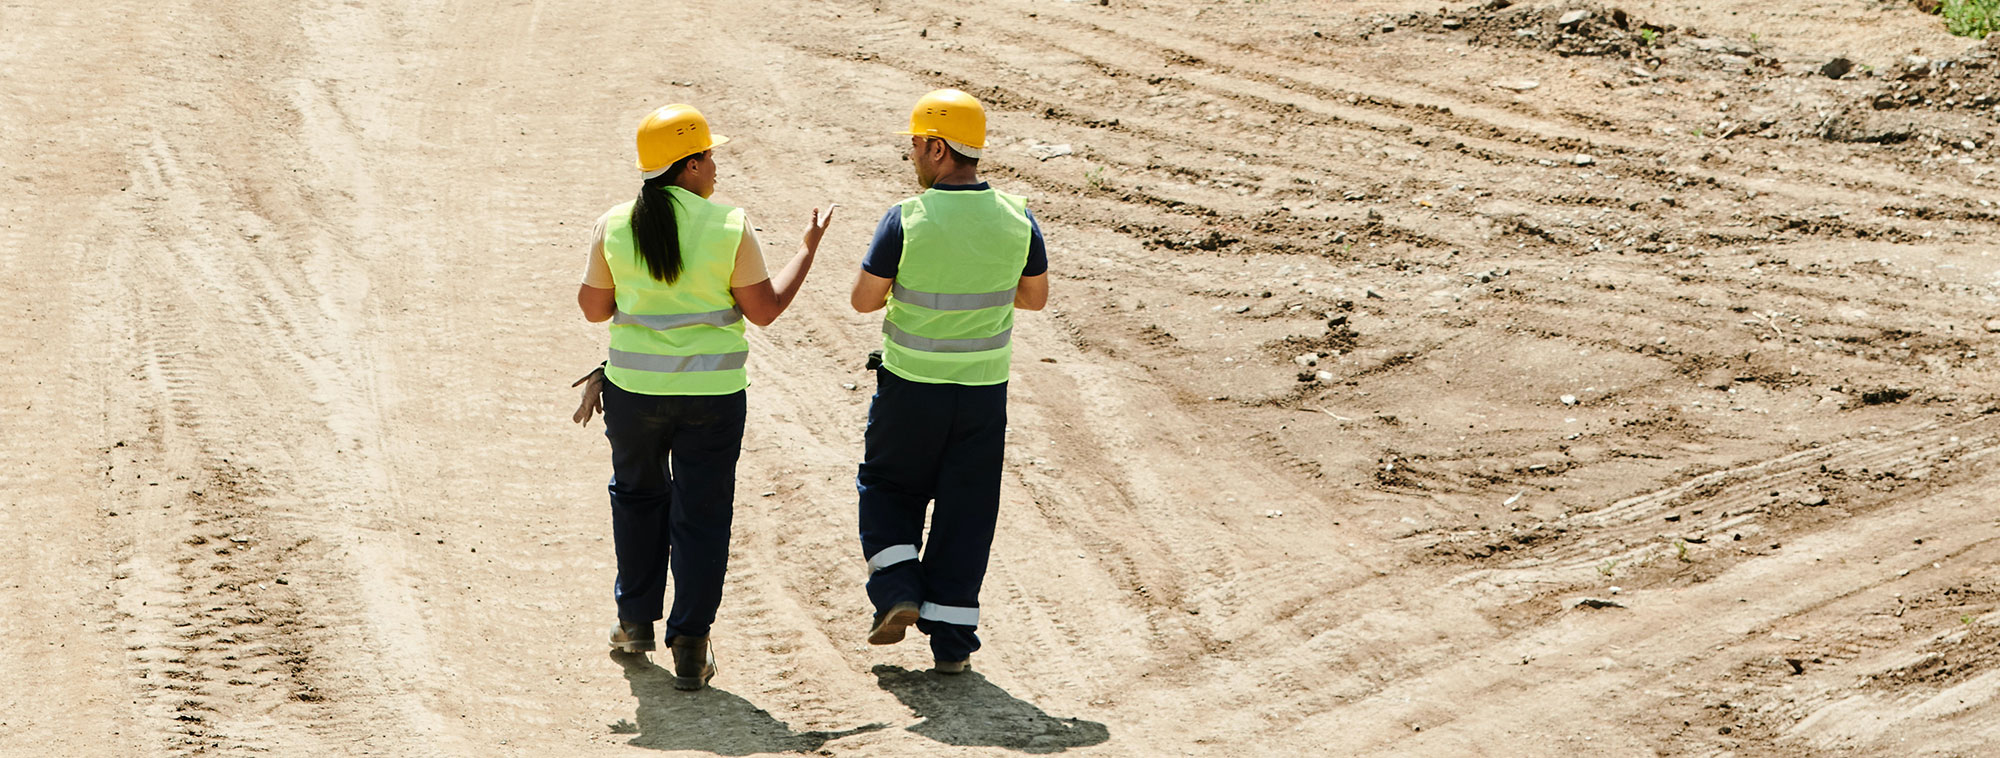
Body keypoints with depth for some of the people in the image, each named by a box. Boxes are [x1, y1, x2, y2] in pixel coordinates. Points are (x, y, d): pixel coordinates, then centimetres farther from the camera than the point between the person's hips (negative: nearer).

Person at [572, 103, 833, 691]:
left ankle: (637, 621, 31)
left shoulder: (615, 227, -5)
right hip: (712, 392, -2)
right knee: (702, 512, 6)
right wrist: (809, 248, 7)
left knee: (638, 496, 24)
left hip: (635, 388, 2)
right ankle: (690, 648, 5)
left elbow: (593, 308, 5)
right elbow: (764, 310, -4)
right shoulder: (728, 227, -11)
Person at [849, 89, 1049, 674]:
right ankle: (951, 639, 11)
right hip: (984, 385, 3)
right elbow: (1035, 297, 8)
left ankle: (898, 591, 4)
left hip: (911, 385, -2)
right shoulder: (1016, 220, -6)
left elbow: (864, 299, -8)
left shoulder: (906, 222, -16)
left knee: (888, 487, 20)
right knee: (966, 507, 10)